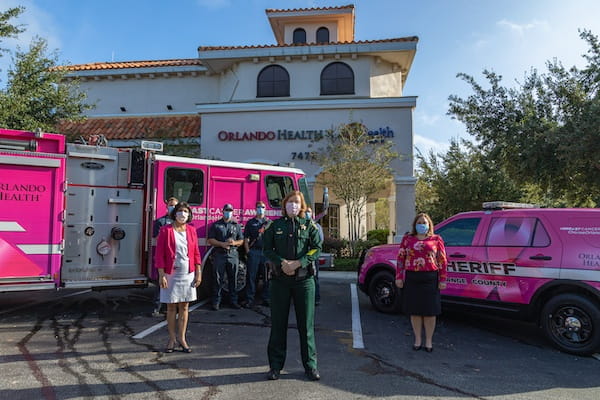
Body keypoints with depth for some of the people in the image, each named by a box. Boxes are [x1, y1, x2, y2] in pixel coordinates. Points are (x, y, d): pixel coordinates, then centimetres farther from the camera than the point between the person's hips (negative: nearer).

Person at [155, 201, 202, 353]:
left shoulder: (191, 230, 5)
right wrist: (161, 275, -11)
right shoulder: (166, 230, -4)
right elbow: (159, 254, -6)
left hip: (188, 274, 3)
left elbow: (196, 253, 7)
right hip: (171, 274, -2)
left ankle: (182, 338, 20)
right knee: (171, 307, 7)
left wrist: (198, 272, 4)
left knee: (184, 307, 9)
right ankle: (172, 339, 21)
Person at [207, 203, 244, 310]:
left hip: (233, 255, 2)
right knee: (218, 279, 0)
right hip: (219, 254, -2)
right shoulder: (216, 225, 7)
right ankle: (216, 302, 7)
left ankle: (233, 300, 15)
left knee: (233, 279, 6)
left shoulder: (236, 225, 14)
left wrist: (234, 243, -8)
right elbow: (210, 240, 0)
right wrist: (222, 244, -13)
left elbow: (241, 240, 13)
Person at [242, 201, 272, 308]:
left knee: (267, 276, 3)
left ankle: (266, 299, 12)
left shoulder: (269, 222, 13)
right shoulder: (250, 222, 11)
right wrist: (248, 251, -3)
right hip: (254, 252, -1)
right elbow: (246, 238, 7)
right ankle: (250, 299, 6)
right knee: (251, 276, 0)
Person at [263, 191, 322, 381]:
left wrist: (297, 263, -15)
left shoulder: (309, 225, 6)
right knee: (278, 323, 8)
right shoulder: (275, 225, 8)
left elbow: (316, 248, -3)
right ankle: (276, 365, 20)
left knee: (306, 323, 5)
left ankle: (310, 365, 18)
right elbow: (267, 249, 3)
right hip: (280, 279, 1)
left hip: (304, 279, -1)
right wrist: (282, 263, -13)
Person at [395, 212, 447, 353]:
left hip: (430, 279, -1)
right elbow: (400, 258, 7)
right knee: (414, 310, 8)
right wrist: (399, 277, 1)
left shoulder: (436, 239, 6)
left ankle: (429, 340, 20)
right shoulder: (407, 239, 8)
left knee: (430, 311, 4)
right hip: (411, 279, 1)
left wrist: (442, 280, -1)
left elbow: (442, 261, 4)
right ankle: (417, 339, 23)